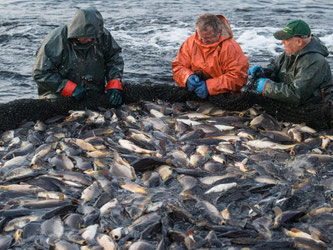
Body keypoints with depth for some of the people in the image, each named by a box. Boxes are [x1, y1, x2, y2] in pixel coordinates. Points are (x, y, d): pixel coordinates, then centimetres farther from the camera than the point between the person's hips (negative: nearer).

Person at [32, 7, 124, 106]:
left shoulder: (102, 35, -7)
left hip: (95, 93, 4)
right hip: (60, 93, -3)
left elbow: (115, 57, 7)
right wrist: (71, 89, -22)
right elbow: (40, 74, -15)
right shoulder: (54, 42, -18)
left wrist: (114, 86, -8)